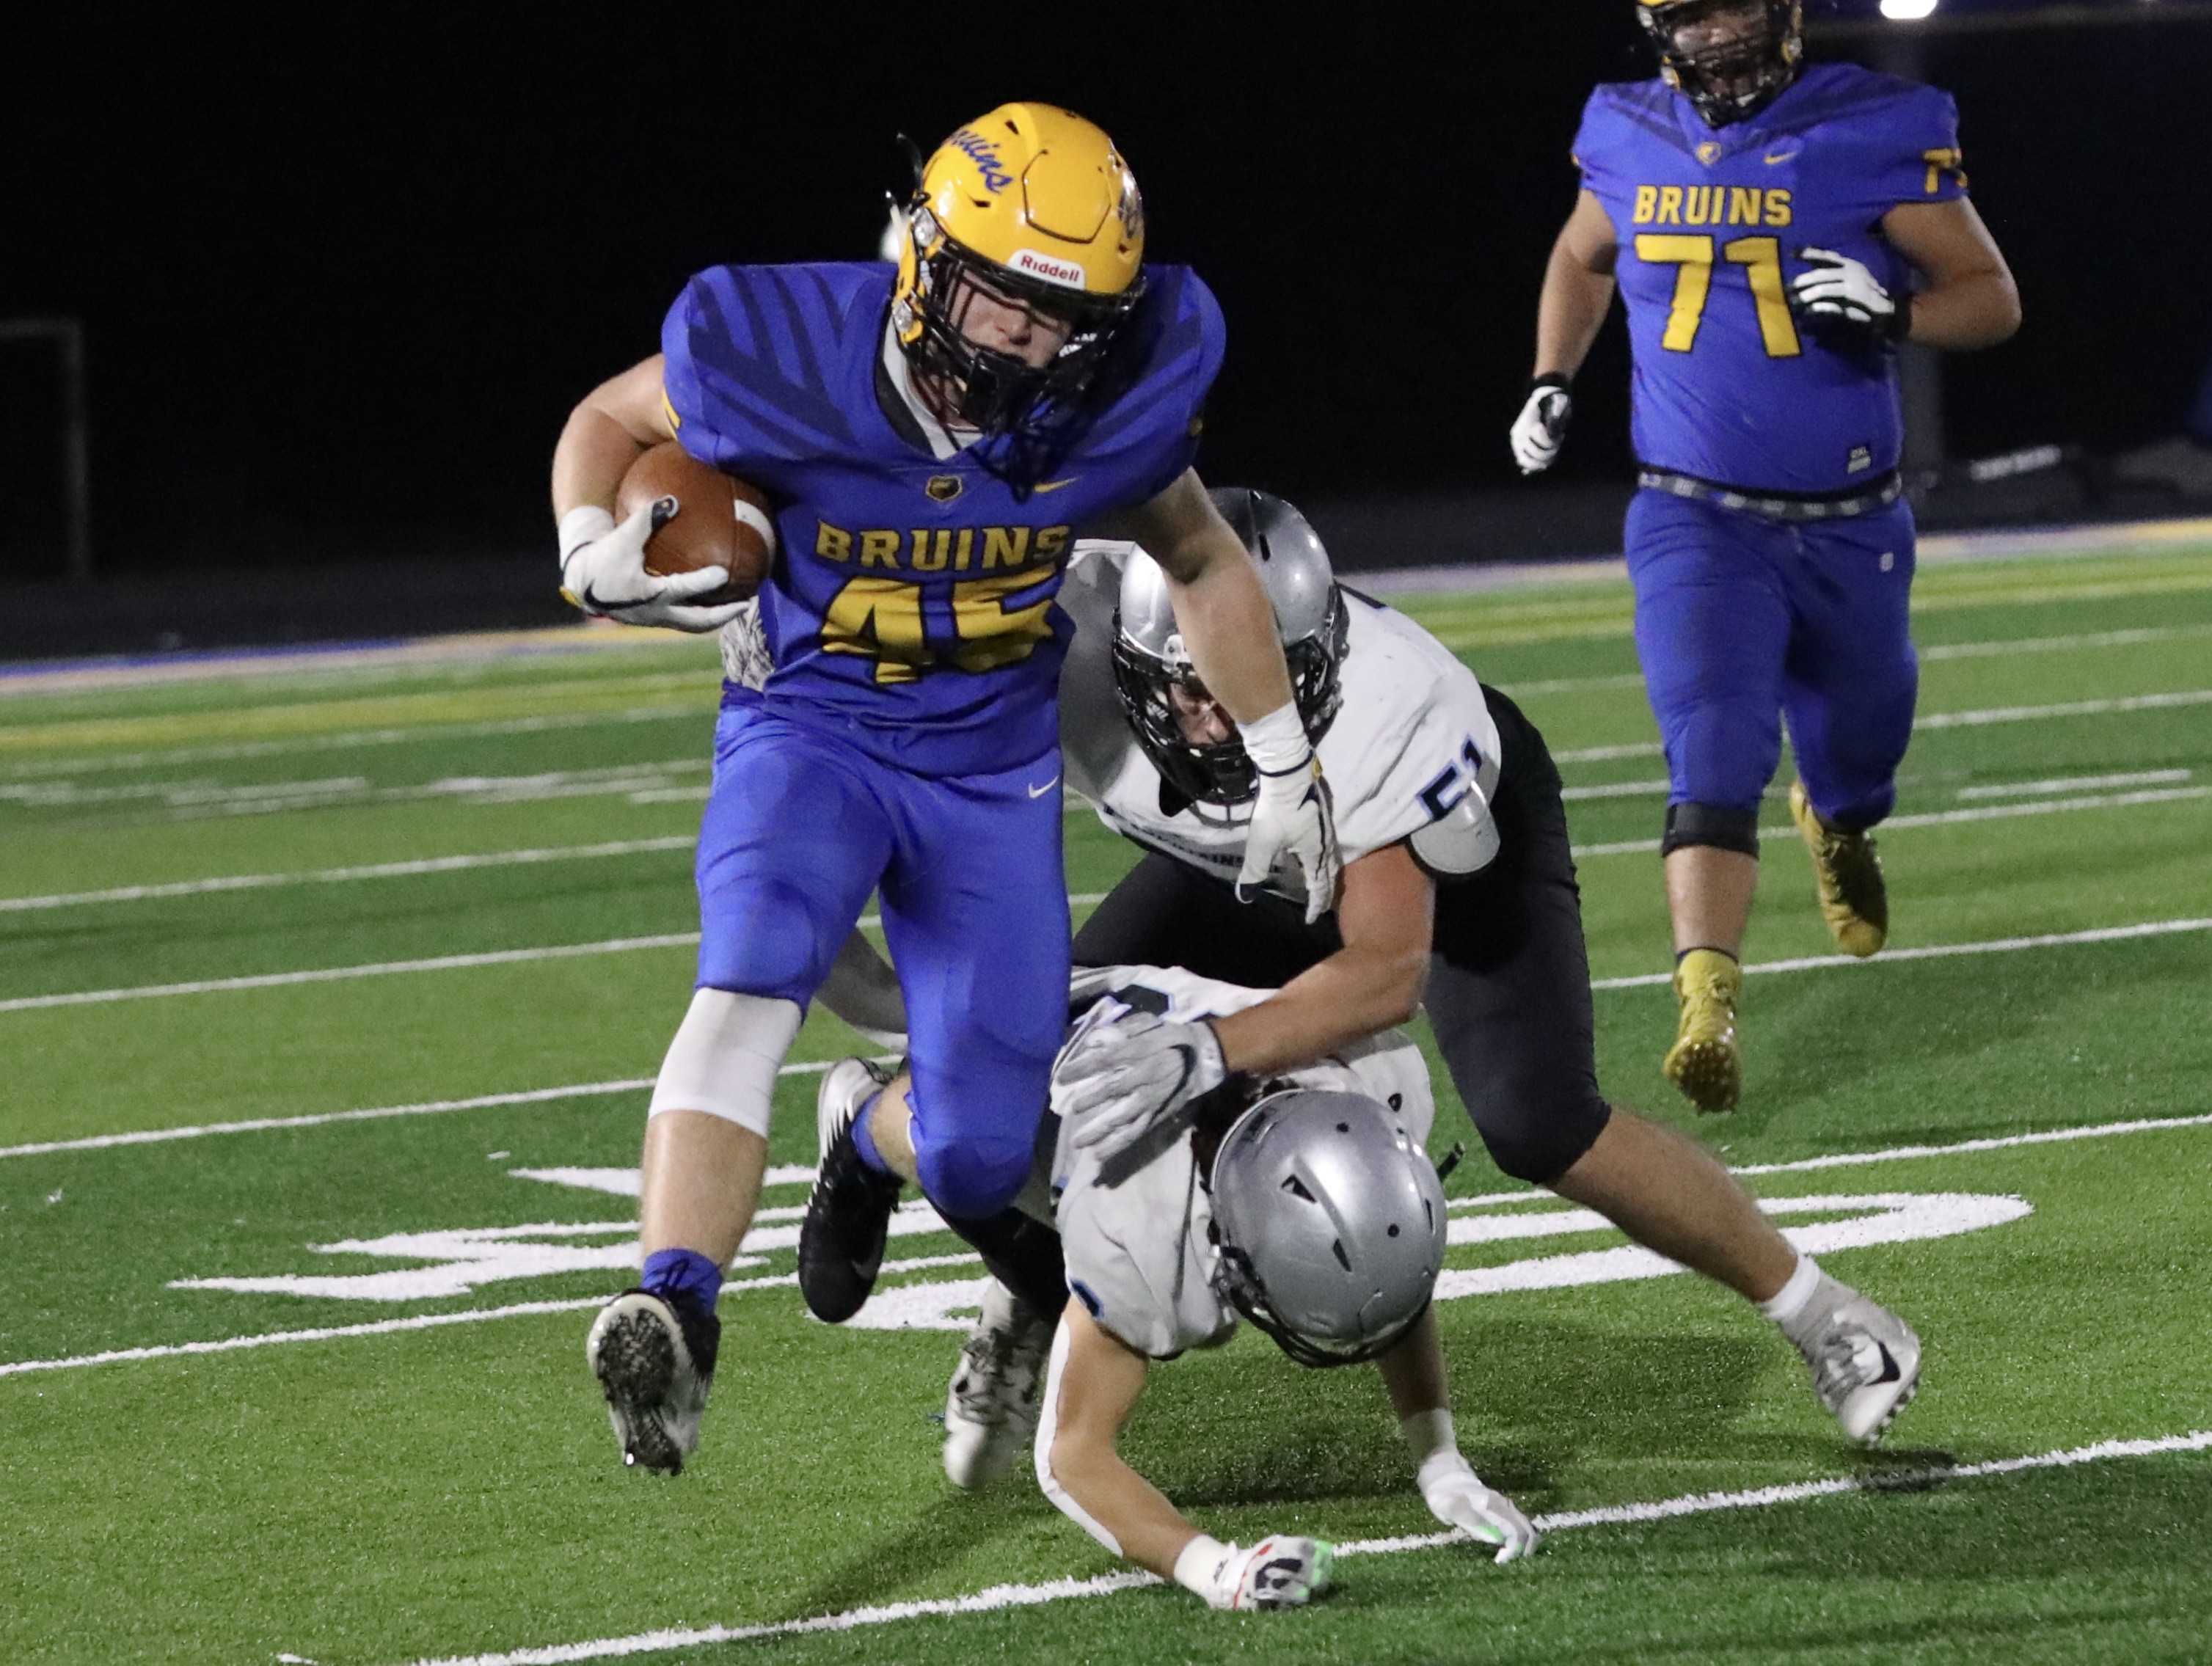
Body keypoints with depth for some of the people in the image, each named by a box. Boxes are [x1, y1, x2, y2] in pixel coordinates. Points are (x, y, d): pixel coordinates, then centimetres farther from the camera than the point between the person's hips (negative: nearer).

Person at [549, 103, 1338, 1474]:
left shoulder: (1113, 399, -15)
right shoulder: (787, 360, -21)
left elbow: (1203, 562, 5)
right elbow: (612, 419, 0)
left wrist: (1288, 767, 12)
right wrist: (592, 551, -21)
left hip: (996, 765, 2)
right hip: (812, 731, -2)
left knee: (984, 1163, -2)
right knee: (753, 981, -33)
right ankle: (673, 1326, -43)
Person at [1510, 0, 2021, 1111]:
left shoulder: (1874, 136, -10)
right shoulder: (1629, 140, 1)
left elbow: (1992, 298, -4)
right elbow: (1581, 259, 23)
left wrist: (1893, 316, -23)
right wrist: (1553, 380, 10)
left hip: (1846, 531, 0)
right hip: (1696, 525, 0)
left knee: (1854, 761, 20)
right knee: (1715, 765, -20)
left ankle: (1835, 822, 57)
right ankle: (1707, 1010, -30)